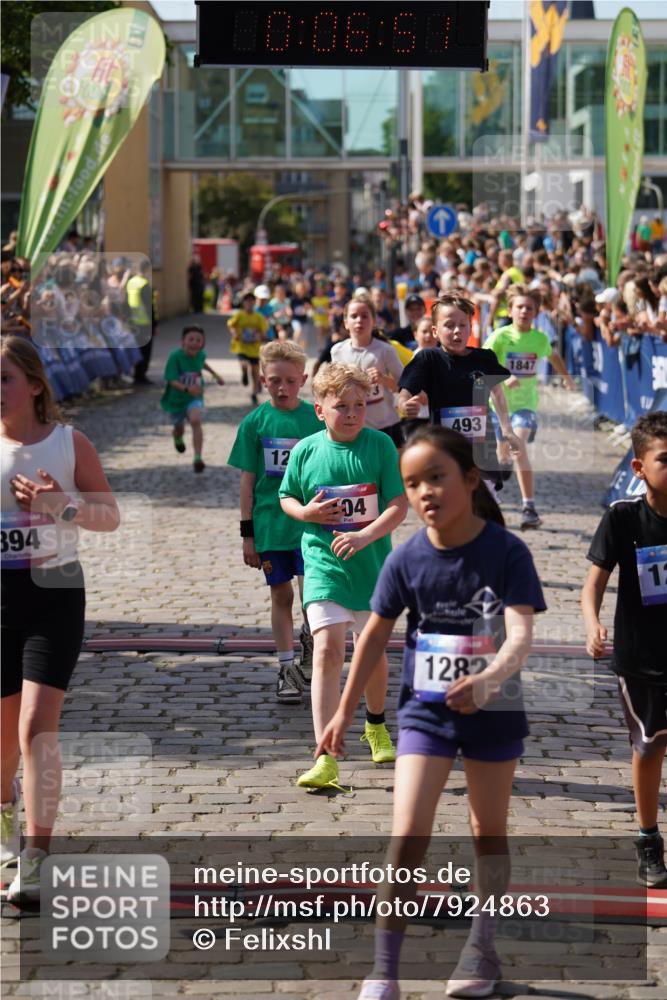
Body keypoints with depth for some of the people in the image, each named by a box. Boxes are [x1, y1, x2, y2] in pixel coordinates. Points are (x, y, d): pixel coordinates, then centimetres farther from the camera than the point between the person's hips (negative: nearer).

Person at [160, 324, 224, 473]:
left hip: (194, 398, 1)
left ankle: (197, 458, -28)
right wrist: (187, 388, -47)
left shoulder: (200, 354, -9)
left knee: (196, 420, -27)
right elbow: (172, 380, -31)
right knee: (179, 428, 19)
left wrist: (215, 374, 23)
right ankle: (178, 439, 60)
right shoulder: (175, 356, -25)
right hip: (176, 398, -1)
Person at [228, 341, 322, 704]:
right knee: (281, 596, 8)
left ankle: (309, 635, 22)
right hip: (270, 523, 1)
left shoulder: (316, 418, 0)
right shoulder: (256, 422, -1)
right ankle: (287, 669, 18)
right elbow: (247, 481, 2)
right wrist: (247, 533, 1)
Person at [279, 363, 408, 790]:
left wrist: (365, 535, -24)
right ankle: (326, 759, -19)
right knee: (328, 650, -15)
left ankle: (376, 726, 46)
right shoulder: (306, 450, -2)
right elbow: (286, 497, 13)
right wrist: (306, 512, -9)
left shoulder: (380, 445, -6)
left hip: (372, 565, 1)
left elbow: (400, 505, -9)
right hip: (323, 563, -1)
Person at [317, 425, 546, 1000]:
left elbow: (522, 634, -28)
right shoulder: (407, 560, -9)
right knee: (408, 835, -9)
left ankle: (482, 947, 34)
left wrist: (488, 679, -48)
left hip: (494, 711, -1)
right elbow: (375, 635, 3)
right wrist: (345, 713, 7)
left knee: (490, 832, 16)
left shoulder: (506, 552, -18)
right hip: (426, 709, 1)